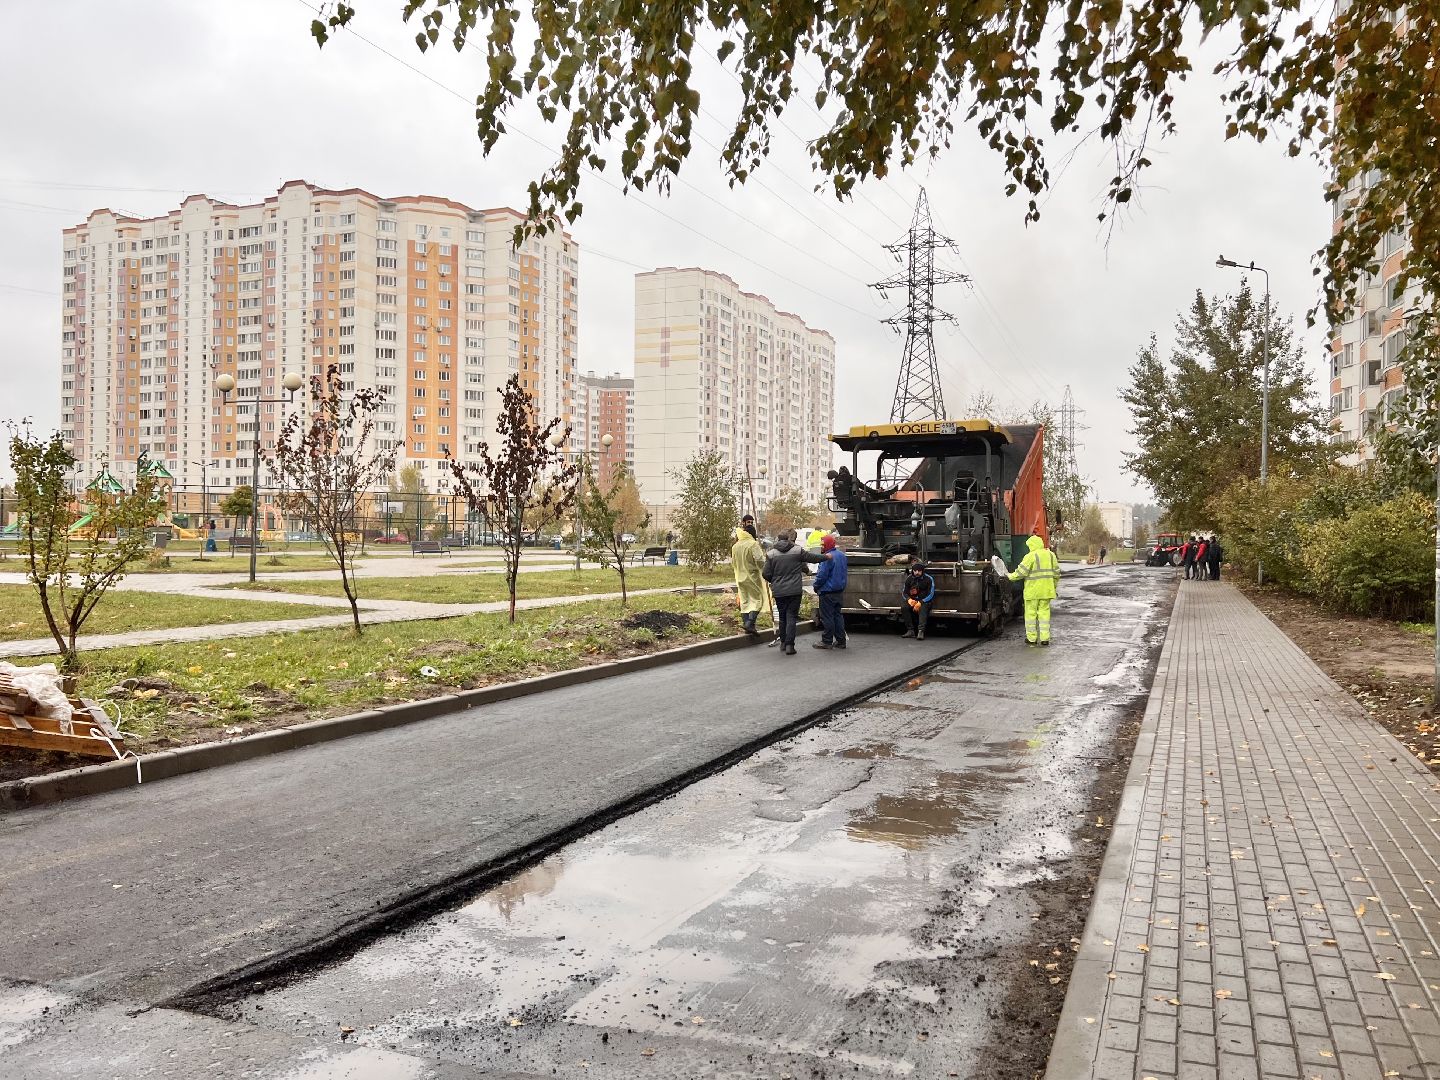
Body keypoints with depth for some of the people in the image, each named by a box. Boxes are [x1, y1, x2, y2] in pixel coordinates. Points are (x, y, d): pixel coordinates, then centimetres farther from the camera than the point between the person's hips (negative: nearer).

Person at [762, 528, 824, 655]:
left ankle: (783, 643, 24)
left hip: (778, 591, 2)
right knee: (791, 617, 1)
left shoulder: (772, 553, -2)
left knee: (782, 617, 17)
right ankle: (789, 645, -5)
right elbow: (812, 557, 6)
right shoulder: (798, 550, -5)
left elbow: (766, 574, -2)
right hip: (794, 591, -2)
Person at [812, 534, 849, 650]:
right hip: (840, 591, 9)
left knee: (827, 617, -1)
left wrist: (816, 587, -5)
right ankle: (840, 641, 16)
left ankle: (827, 641, 4)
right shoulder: (842, 555, 9)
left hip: (827, 592, -9)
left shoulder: (827, 558, -20)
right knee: (838, 615, 14)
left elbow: (822, 575, -19)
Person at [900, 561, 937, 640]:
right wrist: (909, 599, -18)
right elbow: (904, 592, 6)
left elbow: (931, 595, -11)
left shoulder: (928, 579, -8)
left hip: (925, 601, -4)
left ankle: (921, 631, -47)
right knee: (904, 607, -26)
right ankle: (910, 631, -24)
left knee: (923, 609, -37)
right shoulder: (909, 579, 3)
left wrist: (920, 603, -24)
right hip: (913, 600, 4)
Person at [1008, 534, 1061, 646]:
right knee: (1044, 612, 9)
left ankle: (1032, 638, 8)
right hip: (1046, 590, 6)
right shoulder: (1051, 555, 10)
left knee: (1031, 613, 4)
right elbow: (1056, 573, 15)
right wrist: (1054, 587, 23)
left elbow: (1021, 572, -13)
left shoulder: (1031, 556, -11)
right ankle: (1044, 638, 6)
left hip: (1033, 590, -6)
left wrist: (1011, 576, 2)